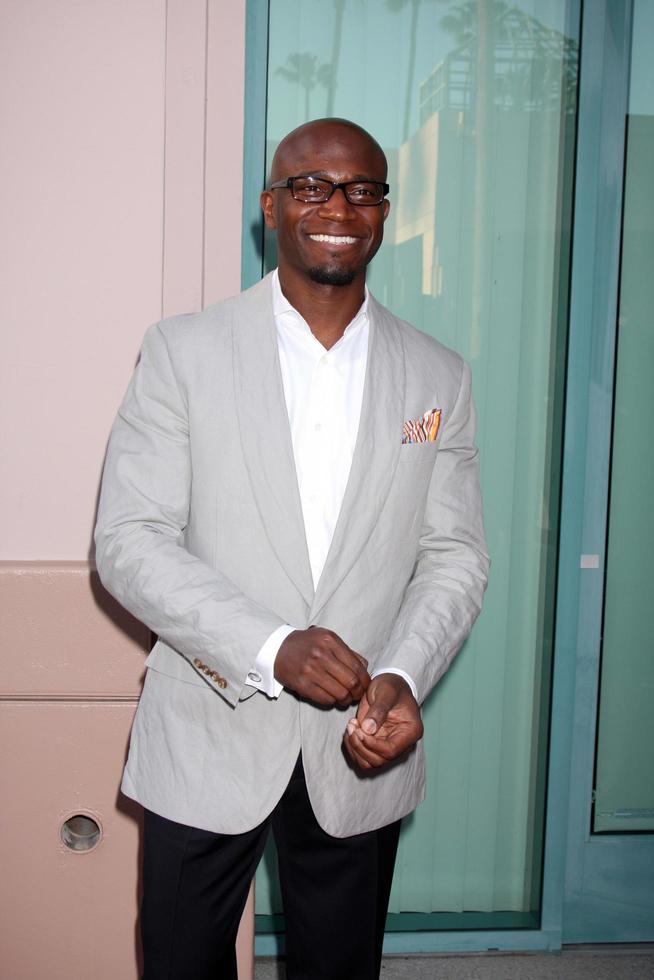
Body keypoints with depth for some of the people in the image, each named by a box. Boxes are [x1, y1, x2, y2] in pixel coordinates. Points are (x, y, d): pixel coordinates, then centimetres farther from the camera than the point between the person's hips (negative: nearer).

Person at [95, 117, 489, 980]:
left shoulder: (439, 377, 3)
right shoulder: (183, 351, -5)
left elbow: (456, 555, 3)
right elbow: (128, 542, -10)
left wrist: (402, 677, -15)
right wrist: (272, 648, -21)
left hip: (361, 753, 2)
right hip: (206, 745, -1)